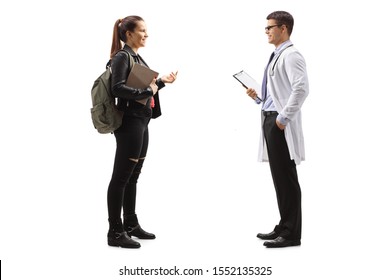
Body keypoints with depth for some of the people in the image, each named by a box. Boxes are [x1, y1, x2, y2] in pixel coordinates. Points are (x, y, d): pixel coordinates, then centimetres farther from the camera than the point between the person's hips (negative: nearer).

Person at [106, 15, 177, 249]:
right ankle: (115, 232, 0)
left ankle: (131, 225, 25)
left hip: (141, 121, 9)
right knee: (121, 177, -5)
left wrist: (161, 82, 14)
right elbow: (118, 88, -22)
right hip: (129, 122, -9)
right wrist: (147, 92, -19)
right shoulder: (122, 57, -10)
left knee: (132, 177, 15)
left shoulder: (137, 57, 17)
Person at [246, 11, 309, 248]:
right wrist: (258, 97, 10)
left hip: (281, 124, -10)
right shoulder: (277, 57, 18)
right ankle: (284, 227, 23)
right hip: (270, 119, 10)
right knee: (279, 177, 14)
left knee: (287, 178, -5)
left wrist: (284, 117, -22)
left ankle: (292, 234, 2)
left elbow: (301, 89, -23)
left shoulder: (291, 56, -11)